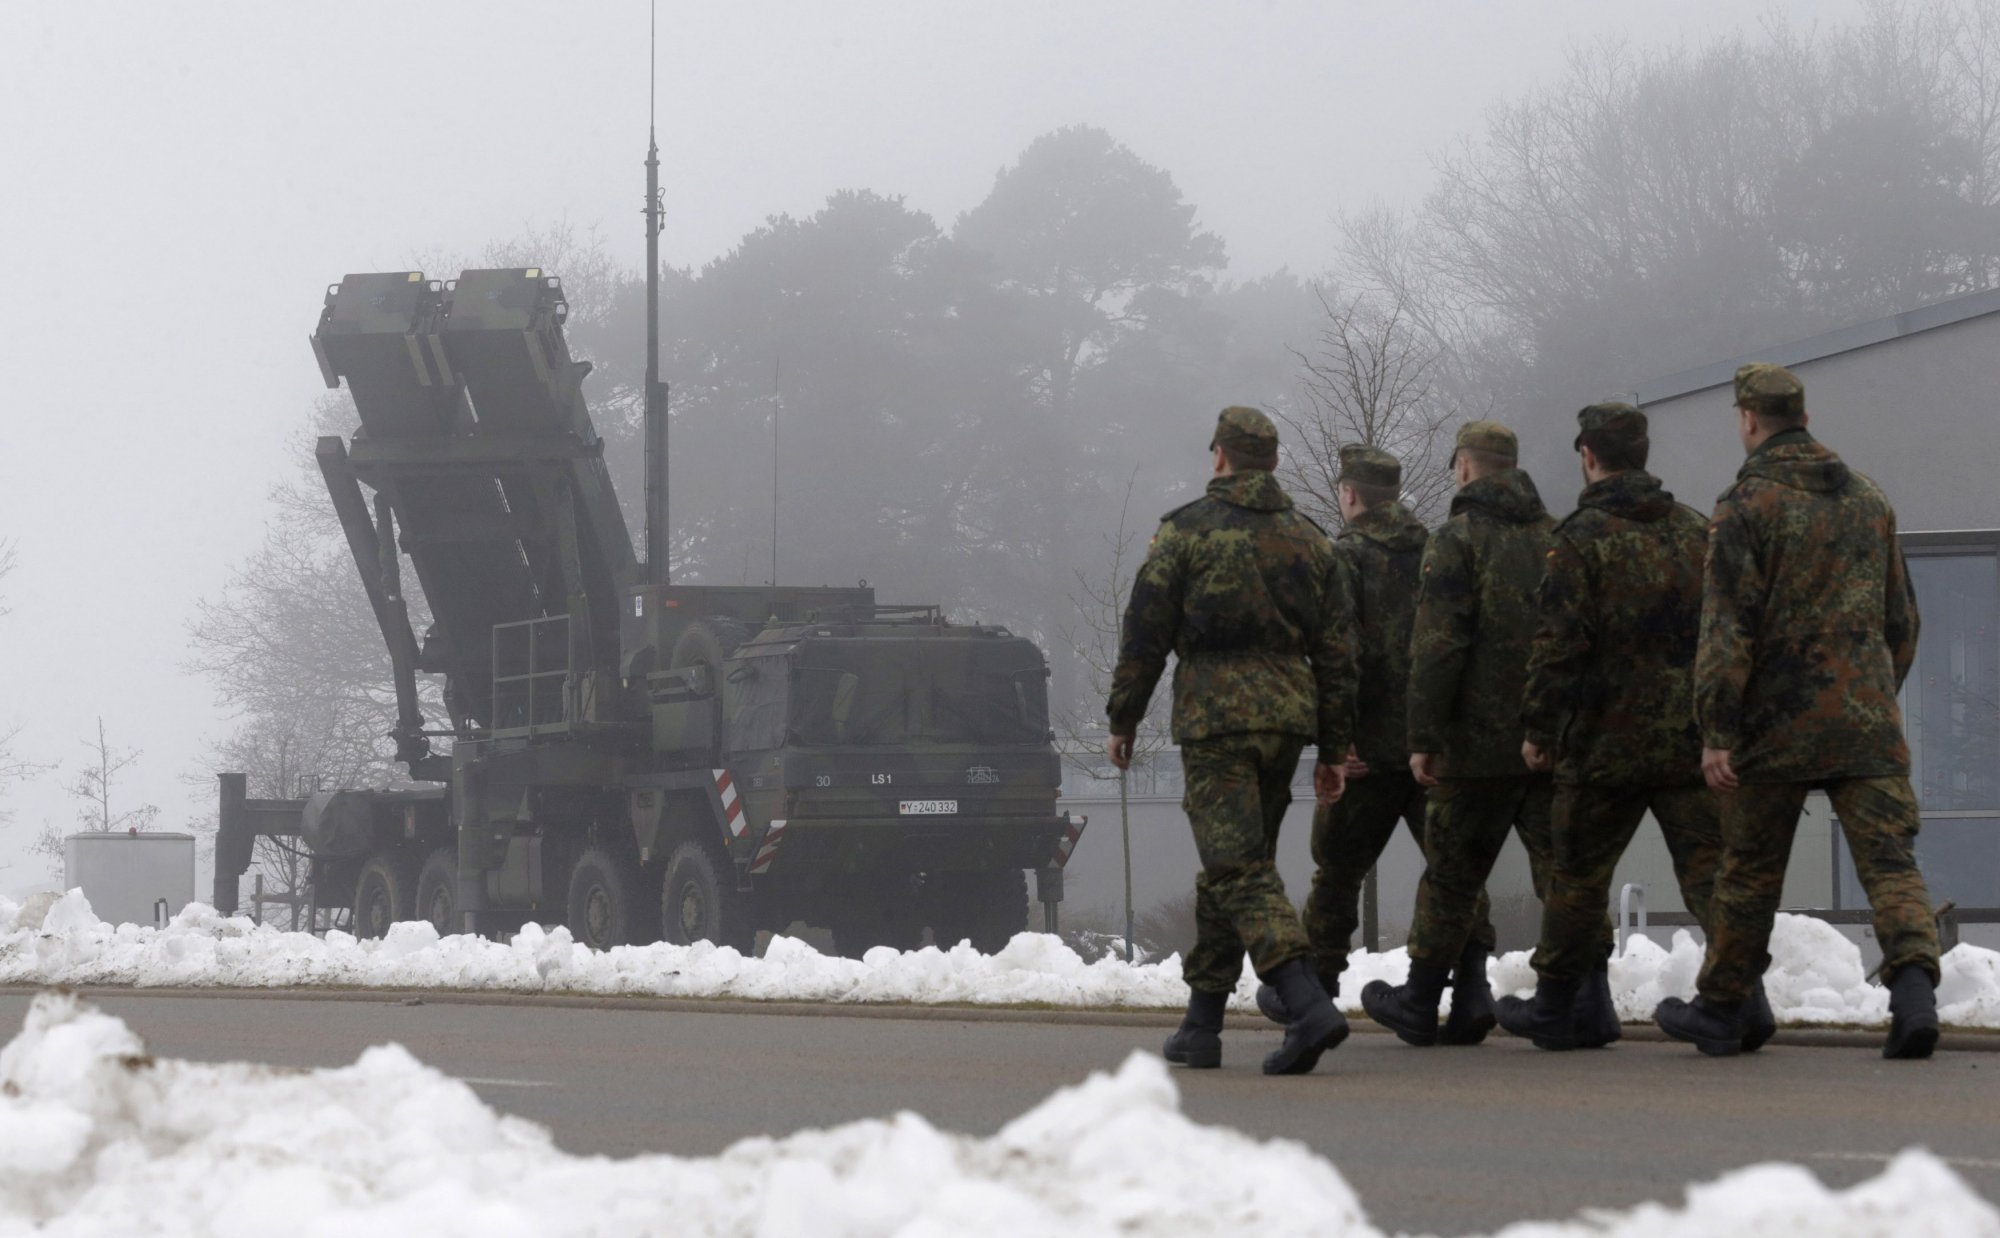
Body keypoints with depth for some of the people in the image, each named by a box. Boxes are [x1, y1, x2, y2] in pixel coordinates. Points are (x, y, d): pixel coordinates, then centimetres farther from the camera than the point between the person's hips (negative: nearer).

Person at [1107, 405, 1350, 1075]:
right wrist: (1333, 750, 15)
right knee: (1231, 867, 16)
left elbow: (1145, 634, -3)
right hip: (1288, 718, 6)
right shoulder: (1309, 540, 12)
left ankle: (1309, 1005, -29)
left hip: (1214, 719, -6)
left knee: (1239, 870, -11)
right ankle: (1202, 1021, 18)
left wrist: (1123, 720, 7)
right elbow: (1334, 651, 12)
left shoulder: (1185, 530, -2)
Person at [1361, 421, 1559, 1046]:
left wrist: (1424, 736, -11)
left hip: (1481, 740, -4)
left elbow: (1438, 644, -13)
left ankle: (1420, 1001, 17)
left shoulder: (1458, 539, -7)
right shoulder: (1555, 537, 10)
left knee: (1451, 872, 7)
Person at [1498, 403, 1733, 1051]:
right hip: (1693, 736, 4)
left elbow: (1558, 645, -12)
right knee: (1708, 863, 1)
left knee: (1578, 875, 9)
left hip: (1607, 741, -4)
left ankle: (1555, 1005, 19)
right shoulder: (1697, 531, 8)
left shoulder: (1583, 538, -8)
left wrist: (1538, 728, -3)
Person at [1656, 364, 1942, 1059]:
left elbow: (1728, 628, -13)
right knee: (1889, 859, -4)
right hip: (1867, 723, 3)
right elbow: (1901, 617, 19)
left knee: (1749, 871, 9)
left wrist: (1717, 731, -12)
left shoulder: (1746, 507, -7)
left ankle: (1720, 1009, 21)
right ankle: (1914, 985, -26)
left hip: (1778, 723, -3)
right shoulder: (1868, 499, 11)